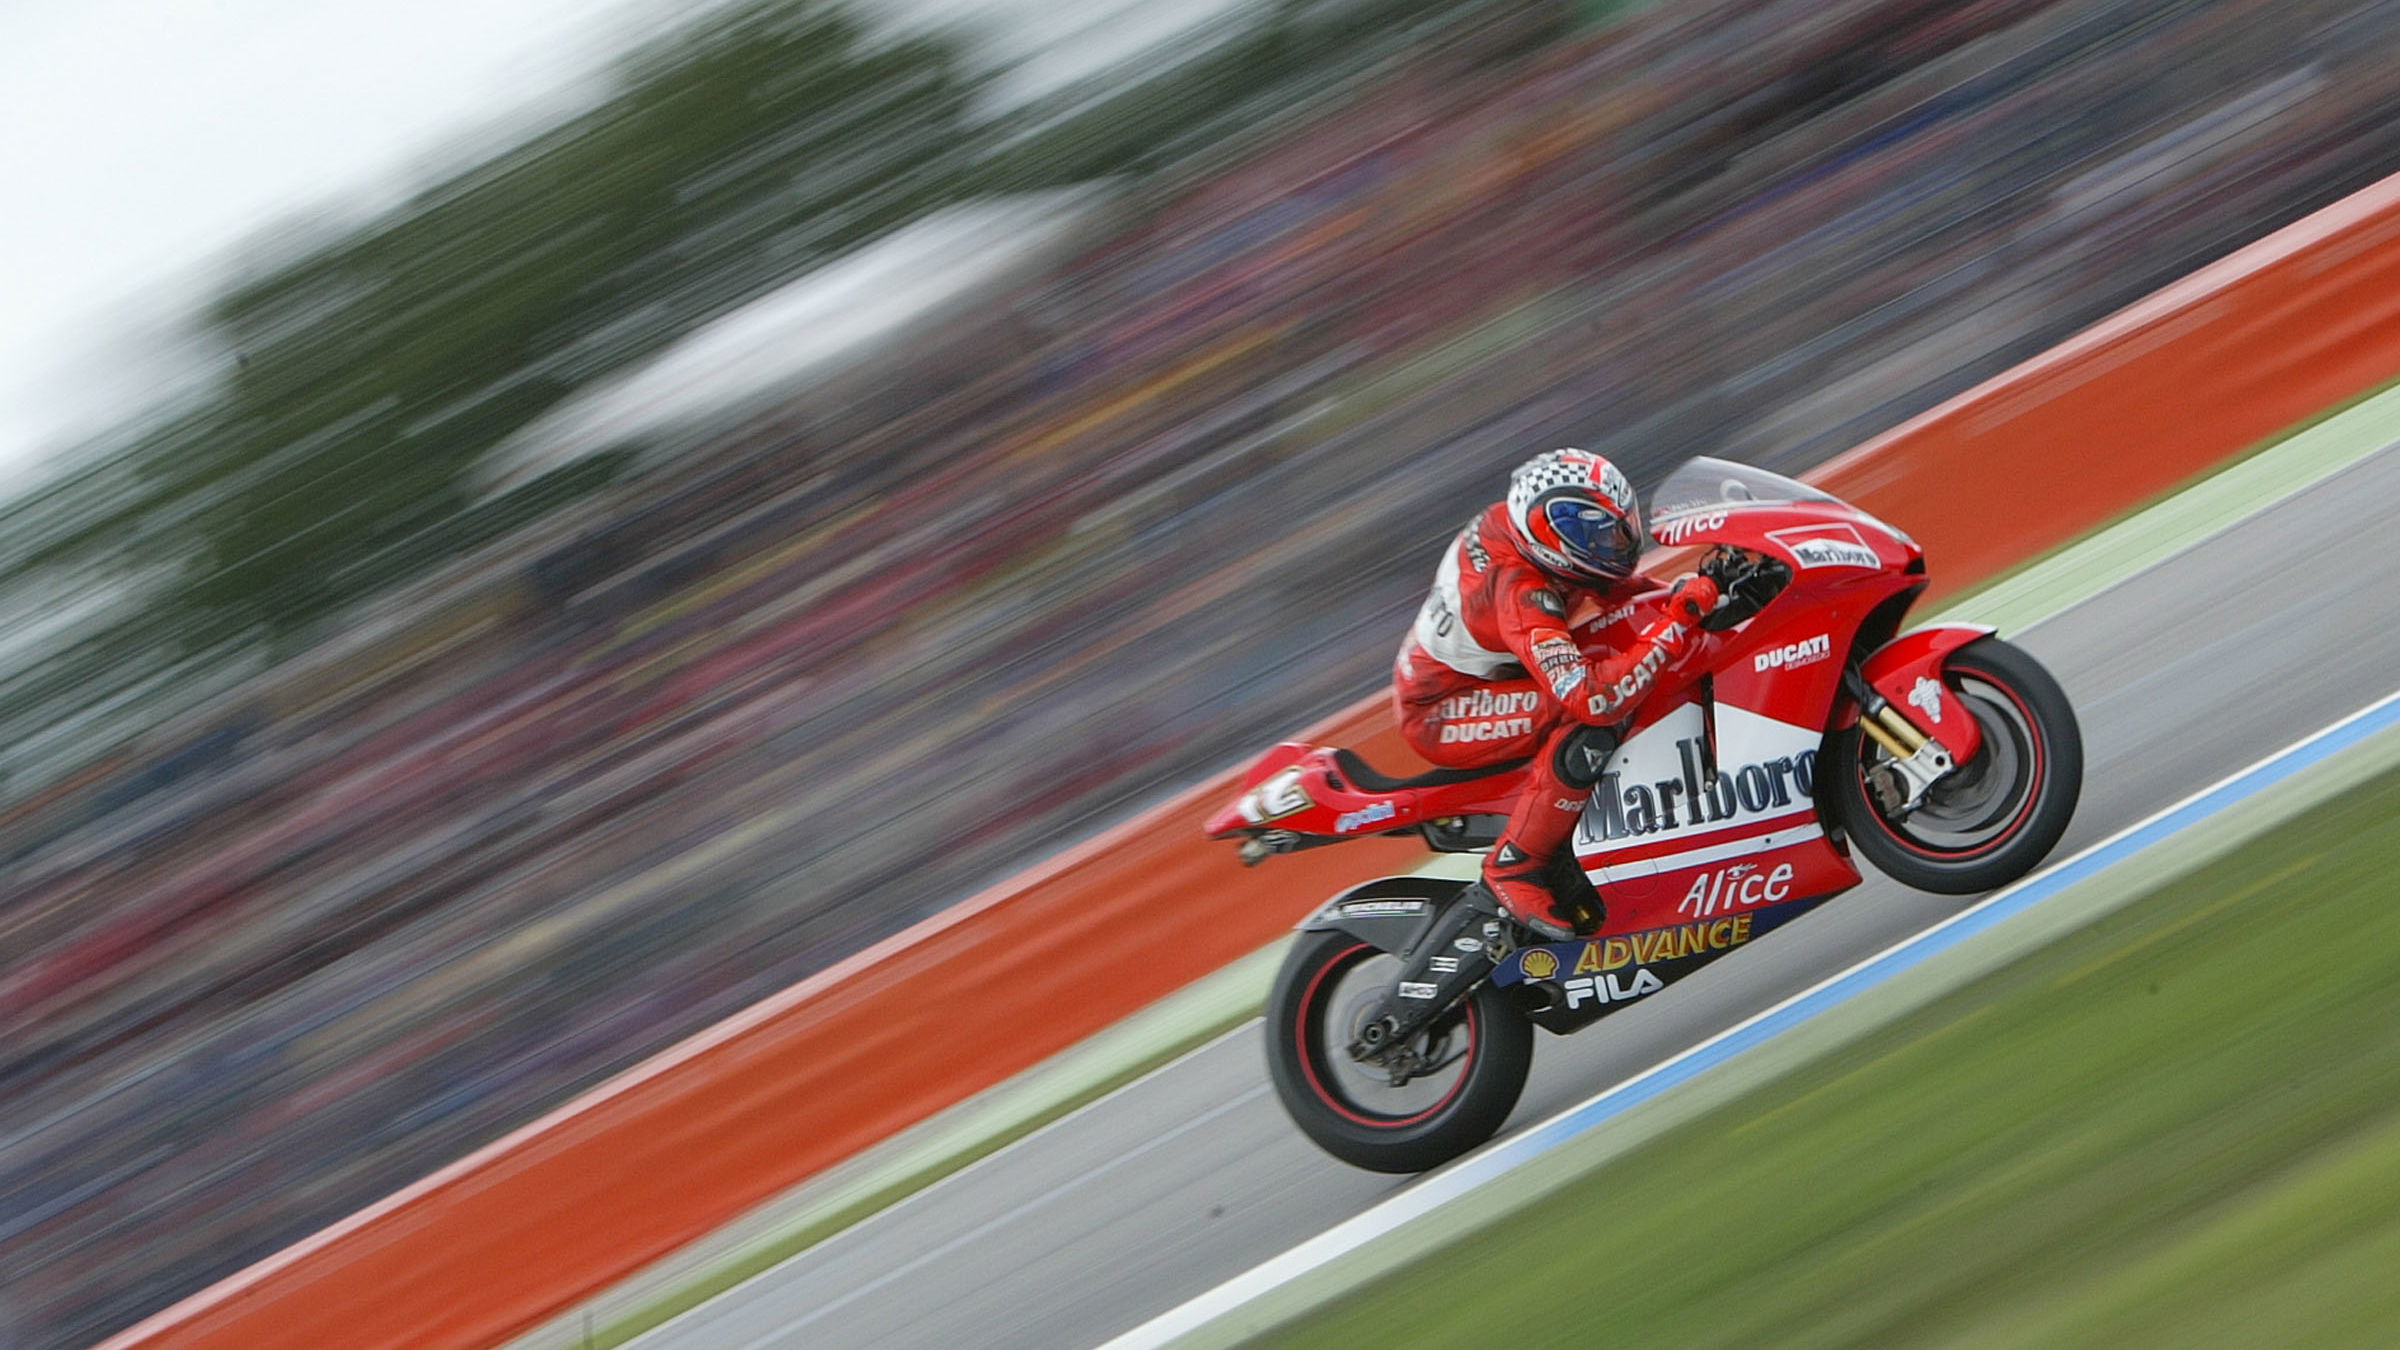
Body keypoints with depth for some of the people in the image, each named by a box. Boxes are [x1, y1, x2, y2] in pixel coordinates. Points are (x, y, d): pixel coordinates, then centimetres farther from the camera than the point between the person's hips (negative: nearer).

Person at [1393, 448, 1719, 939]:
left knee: (1627, 612, 1)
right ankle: (1515, 866, -17)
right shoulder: (1521, 595, -34)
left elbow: (1607, 582, 13)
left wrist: (1676, 592, -2)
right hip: (1438, 714, -10)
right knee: (1586, 719, -33)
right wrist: (1680, 617, -40)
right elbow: (1592, 696, -44)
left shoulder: (1507, 522, -7)